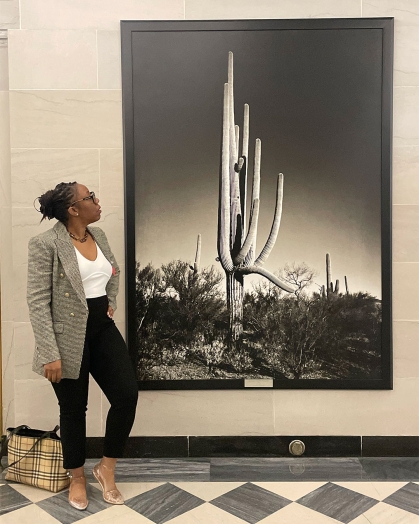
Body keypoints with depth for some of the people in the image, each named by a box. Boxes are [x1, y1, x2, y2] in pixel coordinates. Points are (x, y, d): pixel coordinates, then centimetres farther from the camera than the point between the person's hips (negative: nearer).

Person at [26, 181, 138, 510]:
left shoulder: (99, 235, 6)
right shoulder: (45, 244, -14)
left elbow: (114, 272, 25)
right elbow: (38, 302, -16)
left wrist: (111, 302, 11)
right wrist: (50, 354, -19)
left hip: (103, 329, 6)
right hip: (69, 337, -6)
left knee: (128, 395, 1)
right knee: (74, 409, 9)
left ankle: (107, 468, 22)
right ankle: (77, 477, 33)